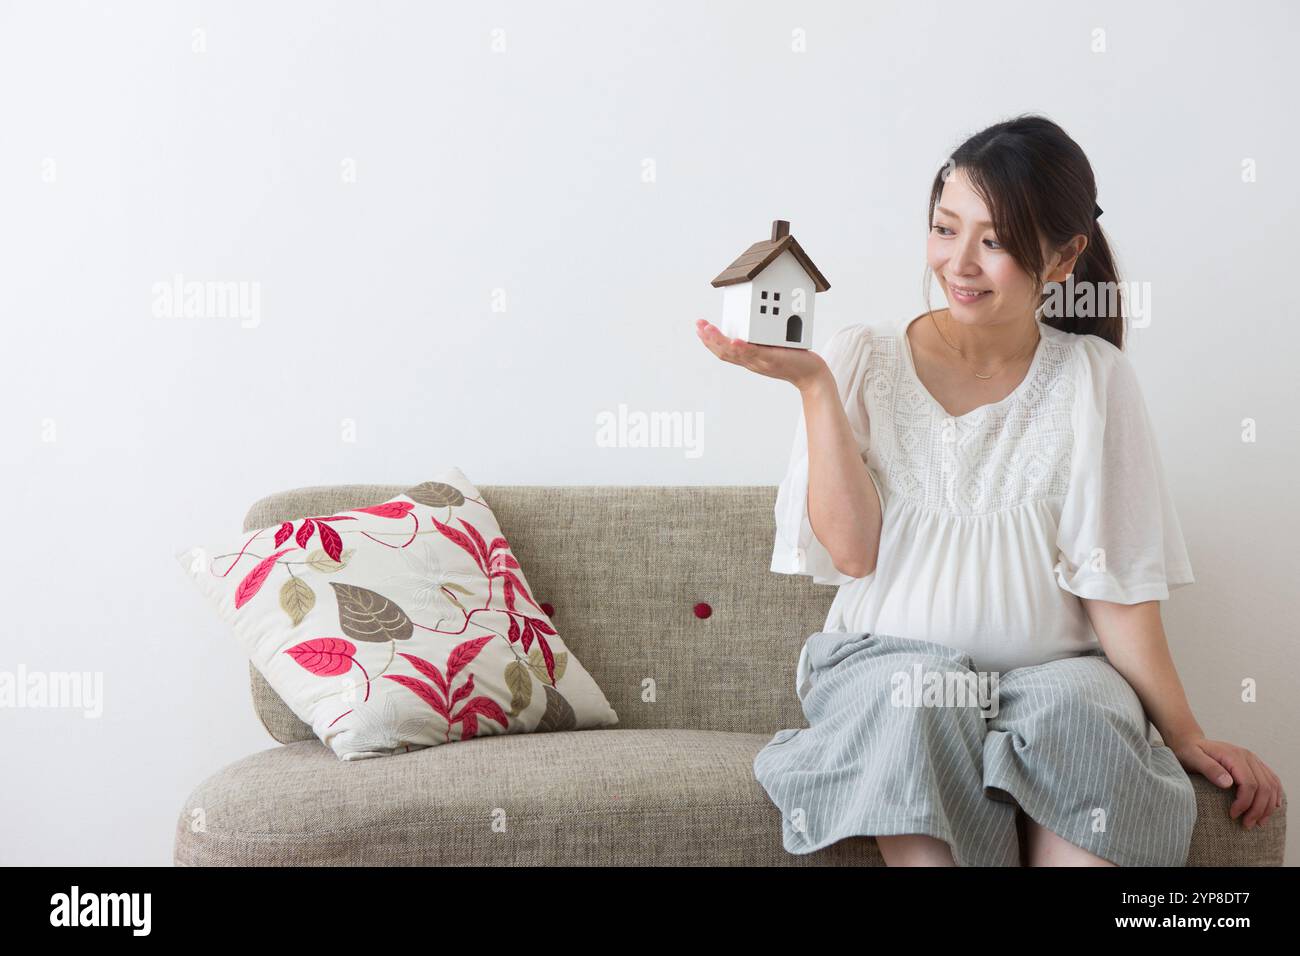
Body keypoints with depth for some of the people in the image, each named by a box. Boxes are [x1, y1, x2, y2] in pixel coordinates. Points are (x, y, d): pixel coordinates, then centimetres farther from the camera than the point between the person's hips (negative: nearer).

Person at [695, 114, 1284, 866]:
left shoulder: (1093, 379, 2)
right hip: (890, 657, 0)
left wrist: (1185, 736, -5)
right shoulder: (866, 360, 2)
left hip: (1053, 666, 0)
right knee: (917, 706, -34)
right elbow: (851, 550, -7)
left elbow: (1117, 583, 0)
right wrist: (812, 384, -11)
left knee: (1079, 719, -33)